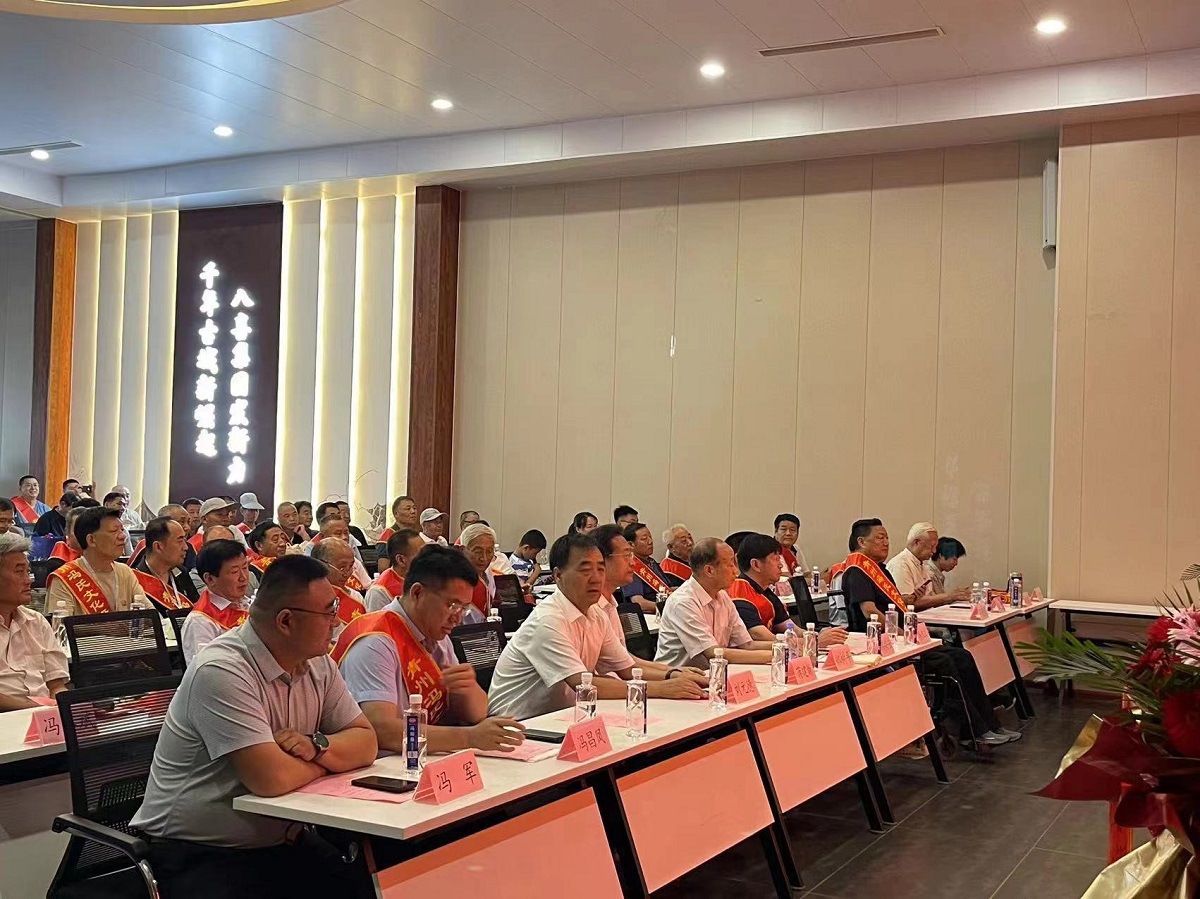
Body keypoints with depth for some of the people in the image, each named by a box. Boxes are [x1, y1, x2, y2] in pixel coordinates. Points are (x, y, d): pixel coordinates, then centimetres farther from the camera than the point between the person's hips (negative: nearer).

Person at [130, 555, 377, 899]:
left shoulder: (317, 663, 3)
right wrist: (326, 760, -8)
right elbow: (272, 778, -28)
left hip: (281, 842, 7)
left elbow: (365, 744, 4)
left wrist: (316, 746, -16)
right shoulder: (222, 672, -21)